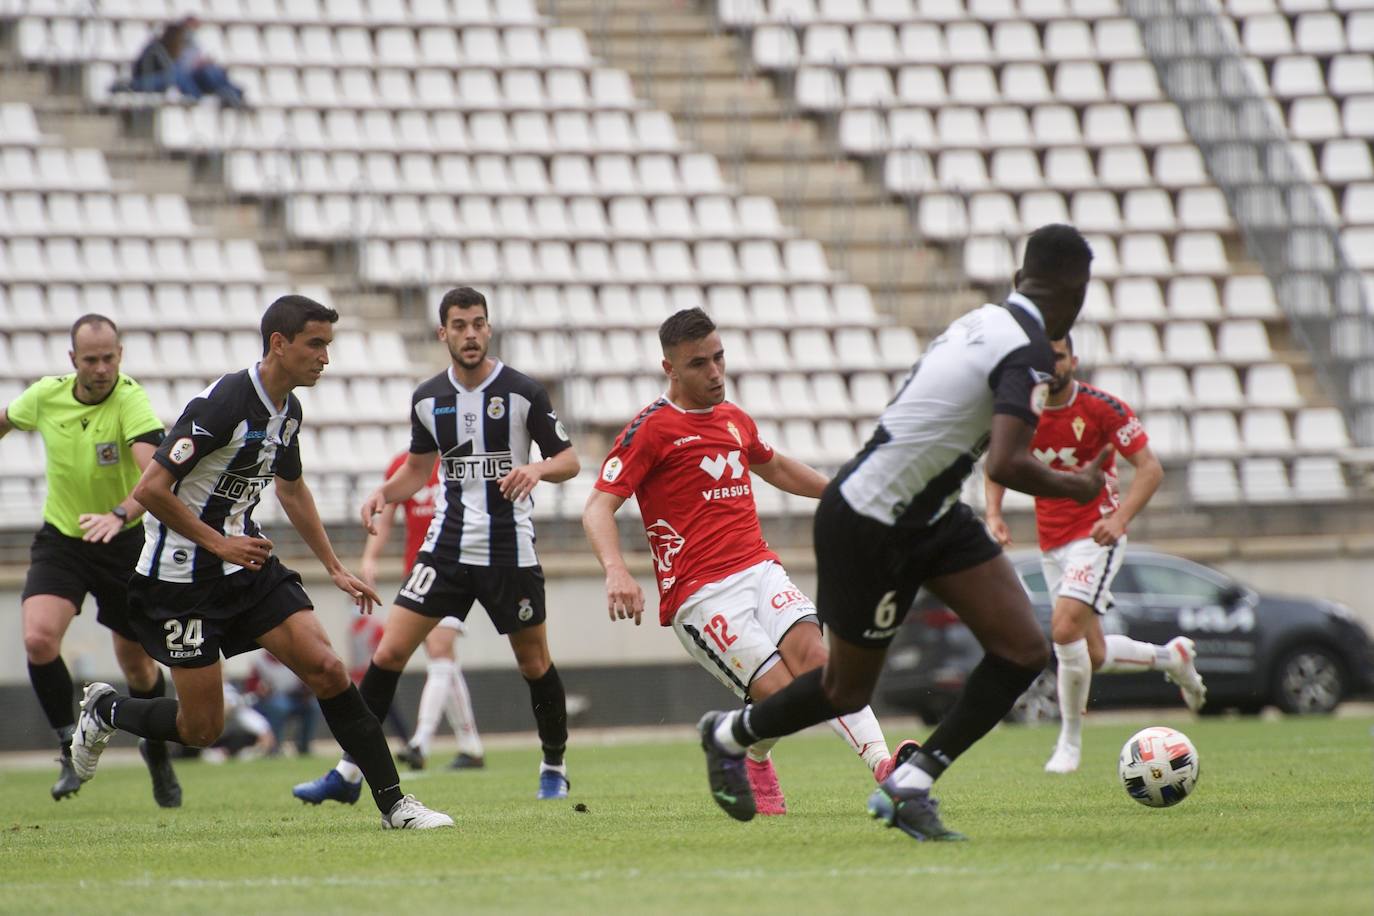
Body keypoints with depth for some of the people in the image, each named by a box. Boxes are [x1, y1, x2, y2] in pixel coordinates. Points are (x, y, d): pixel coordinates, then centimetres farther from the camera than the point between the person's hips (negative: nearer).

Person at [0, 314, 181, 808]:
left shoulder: (131, 401, -23)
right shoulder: (45, 396, -9)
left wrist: (118, 516, -54)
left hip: (124, 544, -2)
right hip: (60, 541, 2)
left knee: (137, 666, 10)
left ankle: (158, 749, 41)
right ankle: (71, 747, -4)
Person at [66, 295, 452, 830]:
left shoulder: (288, 410, 5)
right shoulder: (224, 403, -22)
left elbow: (292, 489, 25)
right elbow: (150, 489, -23)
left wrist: (335, 569, 24)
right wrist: (218, 543, -21)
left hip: (246, 563, 7)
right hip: (181, 577, -7)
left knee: (326, 669, -10)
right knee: (201, 729, -2)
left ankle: (393, 803, -8)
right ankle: (105, 711, 27)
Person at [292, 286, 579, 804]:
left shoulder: (523, 392, -7)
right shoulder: (428, 398, 4)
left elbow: (568, 459, -1)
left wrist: (537, 470, -22)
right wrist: (384, 494, 0)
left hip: (510, 552, -3)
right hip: (446, 545, 3)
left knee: (535, 665, 6)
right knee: (389, 652, -6)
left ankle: (555, 768, 28)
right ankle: (348, 773, -1)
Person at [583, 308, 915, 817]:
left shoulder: (734, 420, 18)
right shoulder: (652, 428, -4)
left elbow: (774, 468, 41)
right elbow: (598, 508, -10)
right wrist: (616, 571, -28)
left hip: (758, 569, 6)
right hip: (700, 595, -6)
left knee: (811, 652, -23)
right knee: (780, 692, -18)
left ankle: (881, 762, -38)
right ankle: (753, 766, 15)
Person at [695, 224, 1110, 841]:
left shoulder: (983, 322, 3)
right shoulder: (1028, 351, -23)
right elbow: (1006, 466, -33)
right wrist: (1077, 488, -17)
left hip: (931, 515, 9)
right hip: (867, 527, -9)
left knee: (1024, 651, -3)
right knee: (848, 692, 11)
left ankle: (910, 784, 0)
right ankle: (728, 735, 38)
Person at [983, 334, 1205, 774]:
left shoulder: (1102, 408, -12)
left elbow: (1150, 468, -11)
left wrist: (1120, 517, -26)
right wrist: (994, 514, -5)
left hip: (1096, 535, -5)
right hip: (1051, 542, 5)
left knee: (1065, 627, -24)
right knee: (1093, 655, 7)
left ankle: (1070, 742, -10)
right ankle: (1171, 656, 37)